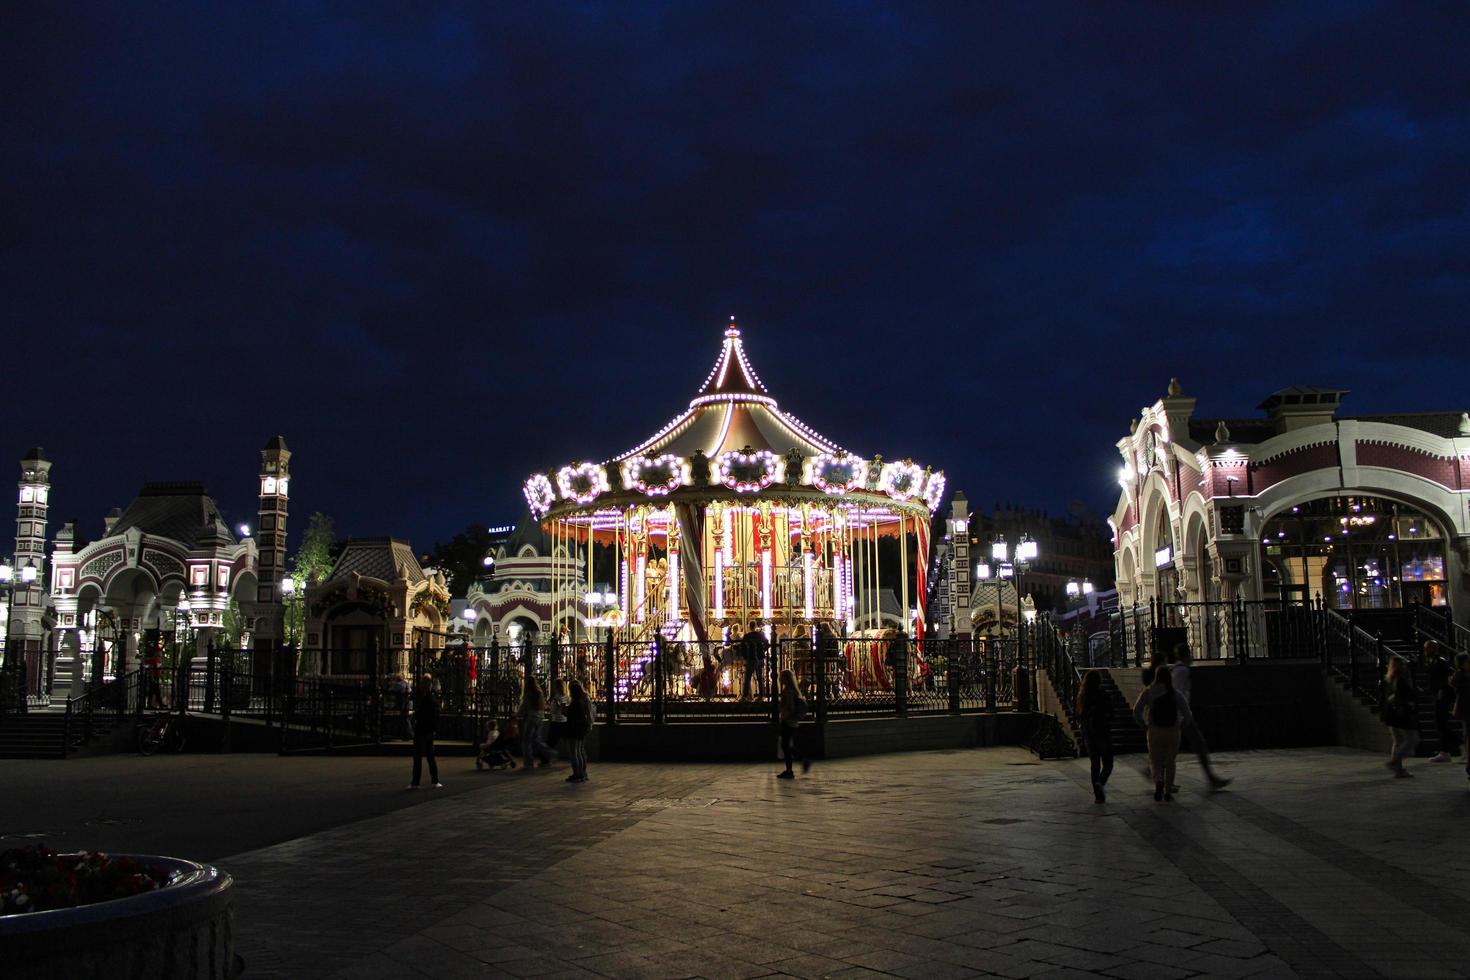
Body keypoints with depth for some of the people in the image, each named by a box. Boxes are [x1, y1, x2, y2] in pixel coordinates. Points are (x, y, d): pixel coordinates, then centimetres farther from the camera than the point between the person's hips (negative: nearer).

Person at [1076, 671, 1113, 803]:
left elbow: (1079, 715, 8)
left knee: (1095, 764, 12)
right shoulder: (1102, 694, -11)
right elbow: (1110, 714, -13)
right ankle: (1100, 783, -23)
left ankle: (1098, 795, 9)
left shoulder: (1082, 696, 4)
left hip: (1088, 734, 5)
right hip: (1103, 733, -5)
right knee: (1107, 764, 5)